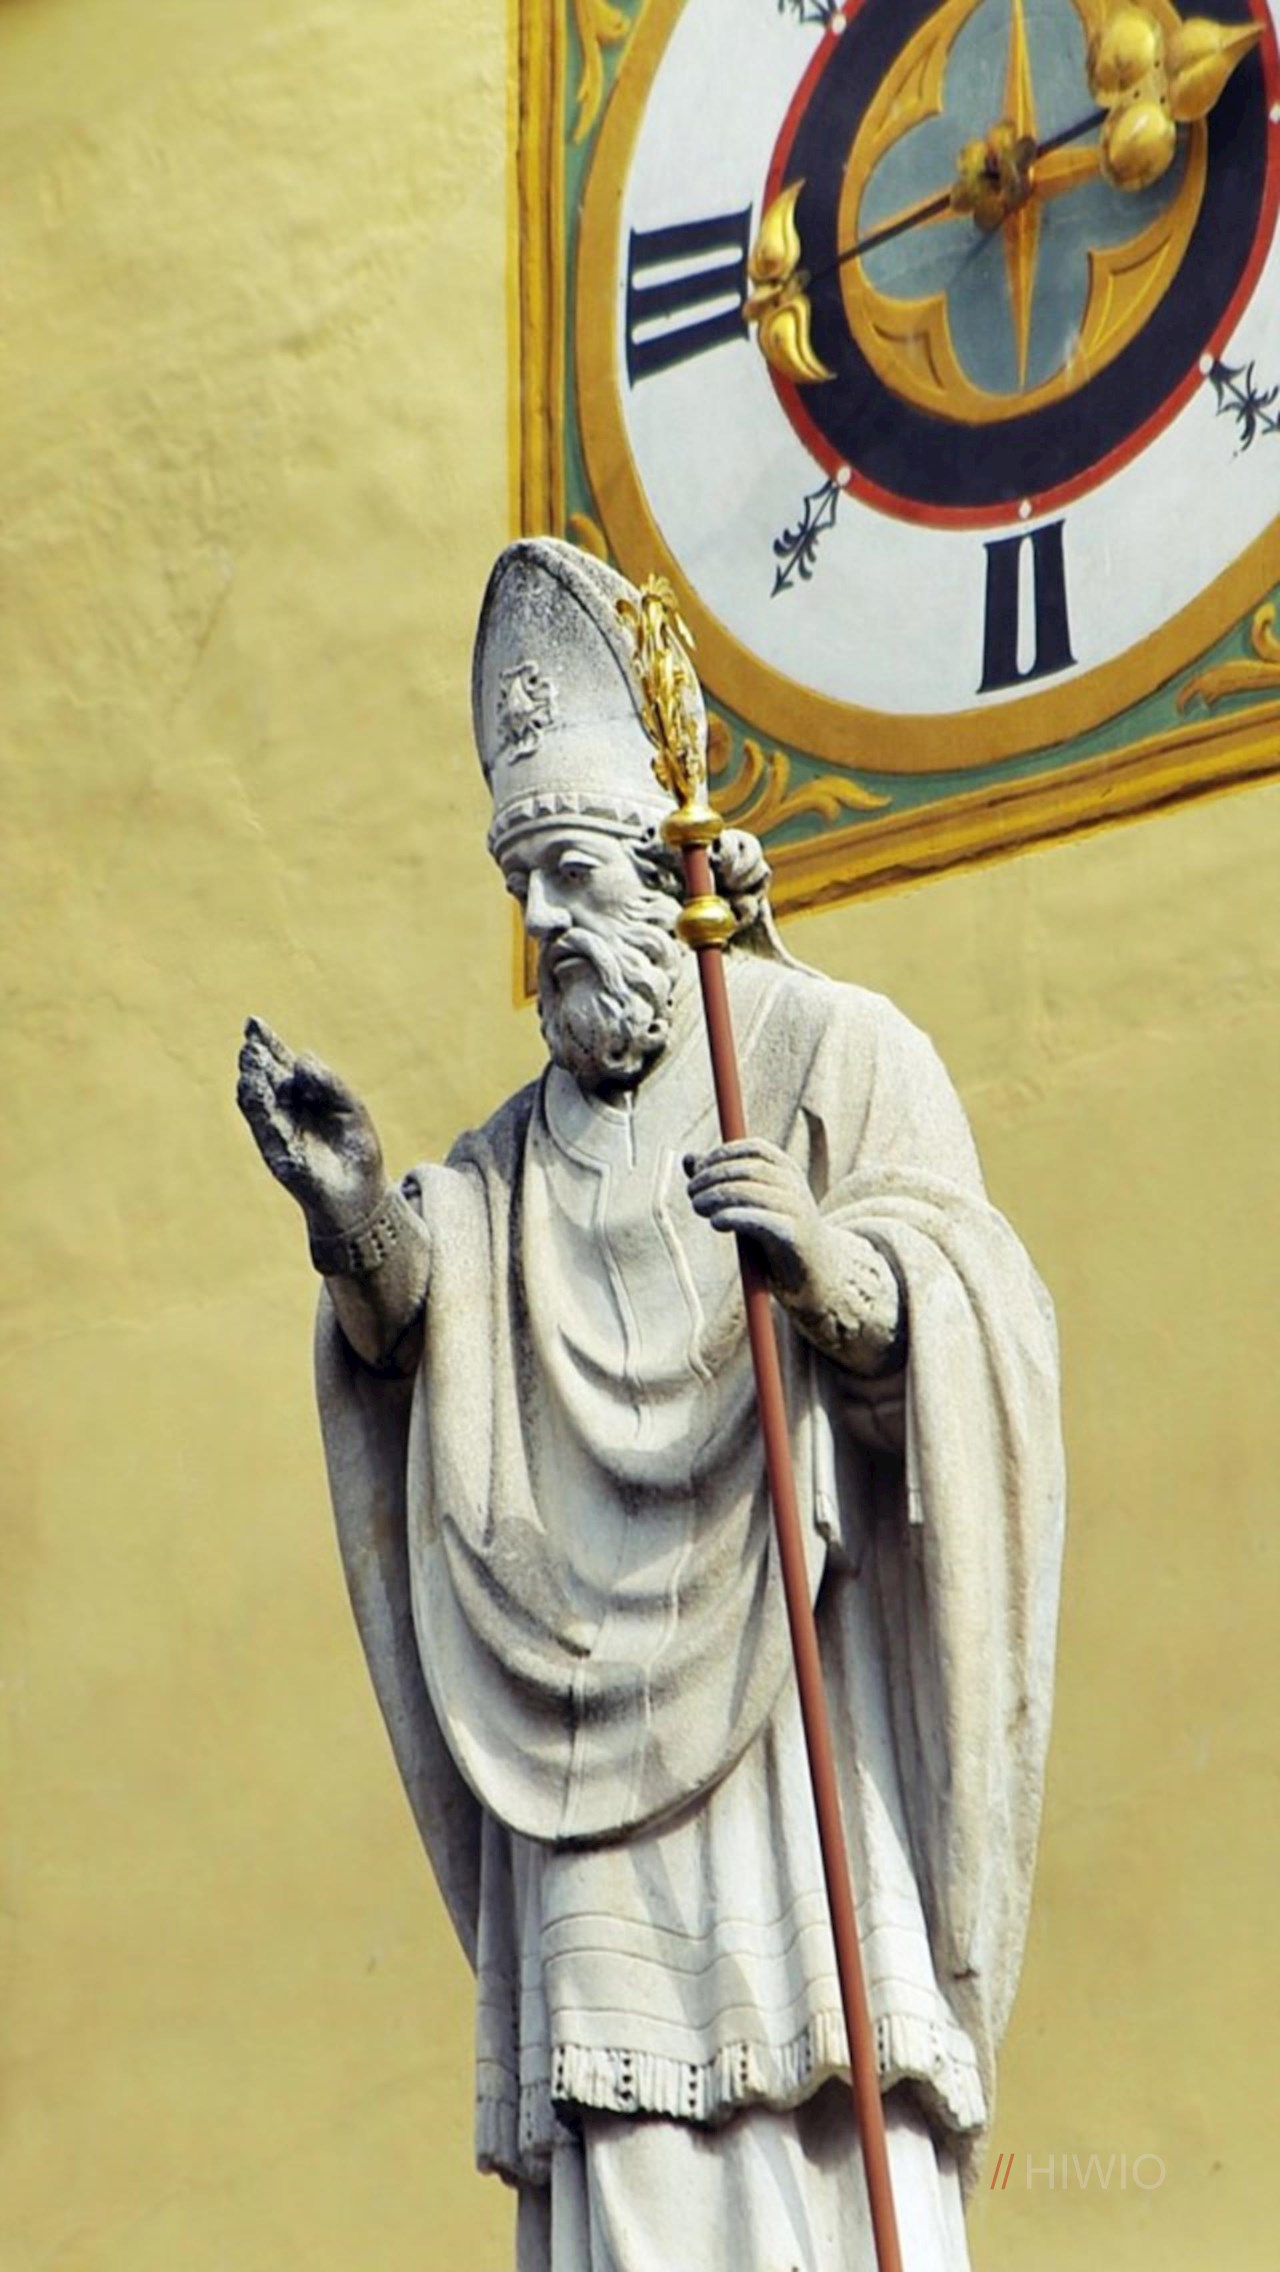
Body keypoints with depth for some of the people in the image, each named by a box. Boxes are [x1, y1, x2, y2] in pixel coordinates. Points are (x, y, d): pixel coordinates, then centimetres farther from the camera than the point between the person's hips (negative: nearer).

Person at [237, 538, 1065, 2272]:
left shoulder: (831, 1055, 5)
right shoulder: (530, 1144, 20)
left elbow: (972, 1305, -7)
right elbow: (418, 1332, 5)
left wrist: (830, 1266, -27)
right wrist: (359, 1222, -15)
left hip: (800, 1696, -4)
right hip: (608, 1722, 4)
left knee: (835, 2130, -10)